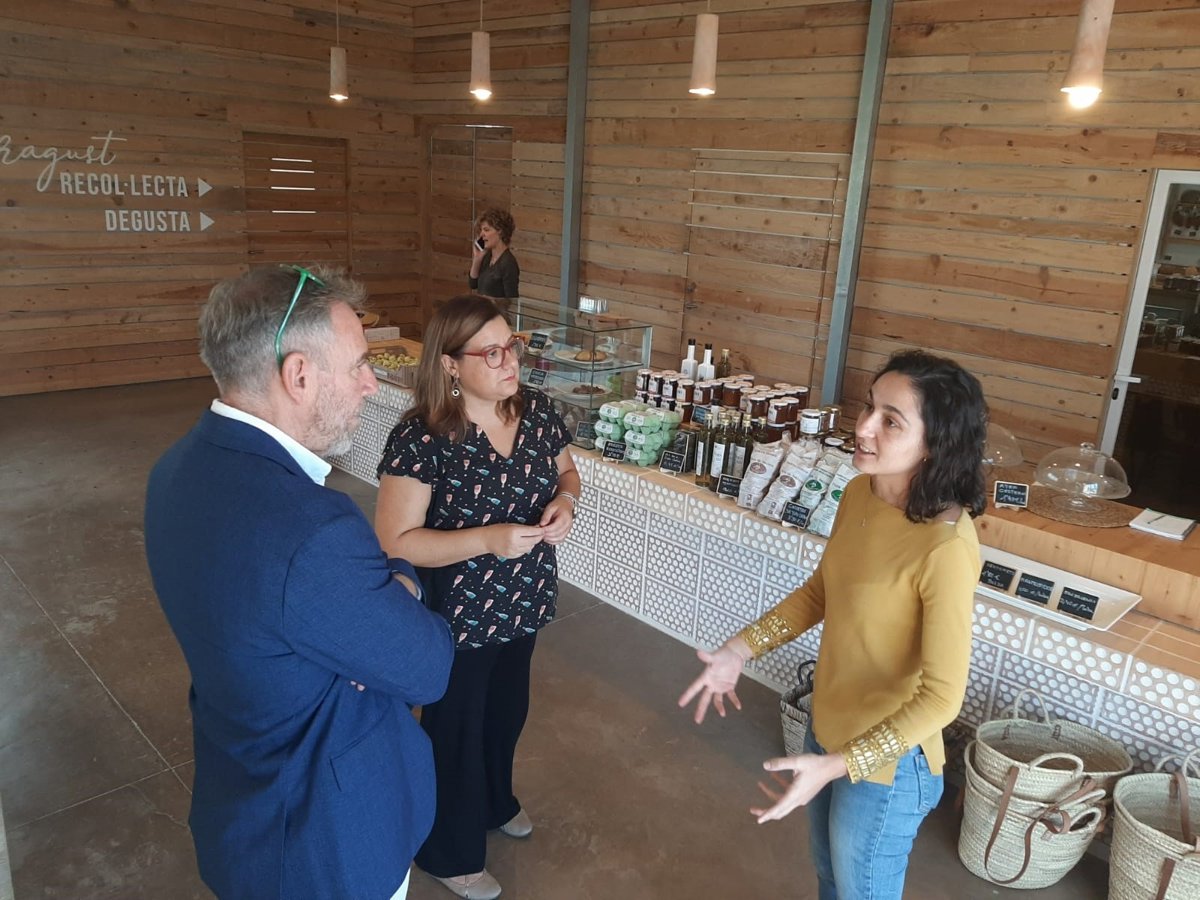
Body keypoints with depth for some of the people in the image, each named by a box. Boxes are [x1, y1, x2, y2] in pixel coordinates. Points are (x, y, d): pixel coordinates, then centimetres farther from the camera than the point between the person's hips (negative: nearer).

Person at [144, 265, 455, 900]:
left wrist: (388, 587, -17)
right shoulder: (312, 531, -38)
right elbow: (428, 669, -23)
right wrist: (404, 584, -7)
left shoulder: (180, 466, -8)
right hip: (330, 837, -8)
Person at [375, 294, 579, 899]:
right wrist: (489, 538, -33)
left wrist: (564, 501, -14)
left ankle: (495, 802, 58)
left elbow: (566, 470, 9)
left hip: (523, 604, 6)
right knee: (455, 729, 16)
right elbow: (395, 542, -24)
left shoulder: (537, 411, -8)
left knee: (507, 713, 28)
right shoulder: (420, 439, -25)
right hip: (456, 617, -6)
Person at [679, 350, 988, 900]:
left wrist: (837, 765, -29)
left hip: (885, 764, -7)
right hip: (827, 730, 7)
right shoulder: (860, 494, -9)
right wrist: (741, 650, 0)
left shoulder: (945, 547, -32)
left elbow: (941, 696, -26)